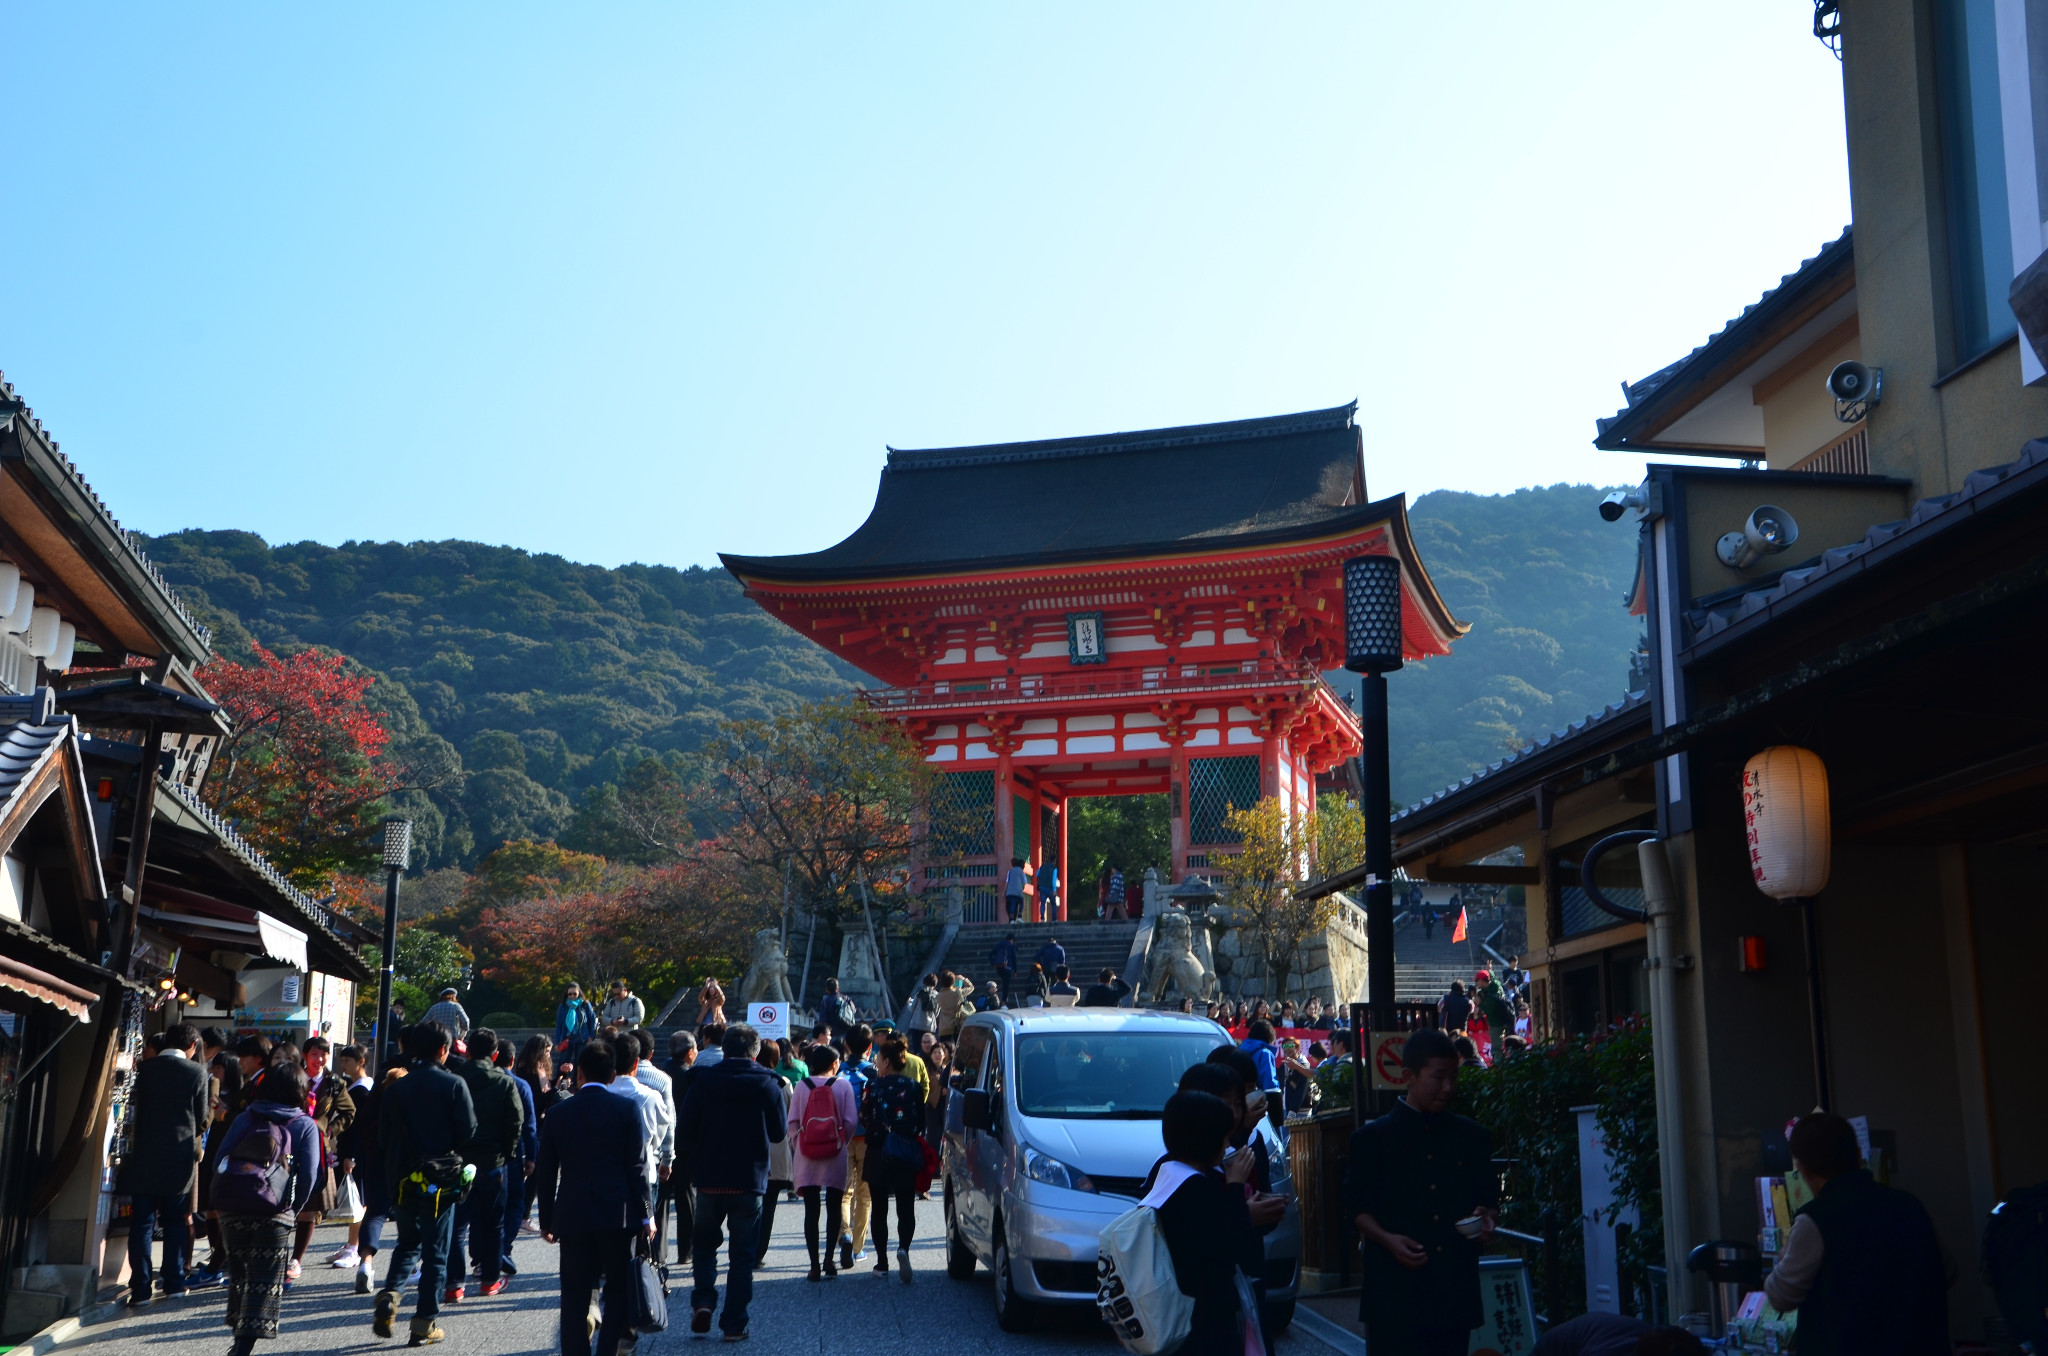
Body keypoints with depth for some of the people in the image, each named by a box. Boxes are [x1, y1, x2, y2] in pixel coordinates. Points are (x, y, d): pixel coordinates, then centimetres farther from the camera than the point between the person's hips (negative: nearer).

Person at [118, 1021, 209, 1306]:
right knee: (176, 1221, 13)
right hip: (180, 1155, 0)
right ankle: (173, 1283, 15)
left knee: (141, 1223, 3)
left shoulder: (146, 1068, -1)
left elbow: (135, 1106, 8)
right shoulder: (196, 1071, -5)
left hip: (144, 1155, 1)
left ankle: (140, 1290, 1)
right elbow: (202, 1117, 0)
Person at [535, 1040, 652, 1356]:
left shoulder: (557, 1114, 3)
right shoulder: (627, 1110, -4)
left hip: (573, 1217, 2)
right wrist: (647, 1214, 1)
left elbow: (545, 1173, 5)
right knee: (619, 1291, 7)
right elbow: (637, 1167, -6)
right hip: (619, 1215, -2)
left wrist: (547, 1220, 14)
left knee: (575, 1297, 6)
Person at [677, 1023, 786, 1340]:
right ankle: (734, 1323, 7)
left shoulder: (703, 1081, -6)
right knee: (742, 1254, 8)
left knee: (704, 1243, 19)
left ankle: (703, 1300, 0)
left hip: (709, 1179, 1)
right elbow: (780, 1133, 1)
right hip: (749, 1181, -1)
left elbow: (685, 1132, -5)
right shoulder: (767, 1084, -7)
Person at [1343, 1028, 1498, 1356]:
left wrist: (1486, 1218, -3)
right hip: (1396, 1294, -4)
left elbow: (1488, 1197, 19)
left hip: (1457, 1291, 4)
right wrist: (1387, 1239, -16)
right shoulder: (1373, 1138, 3)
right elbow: (1357, 1207, 1)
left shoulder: (1473, 1137, 14)